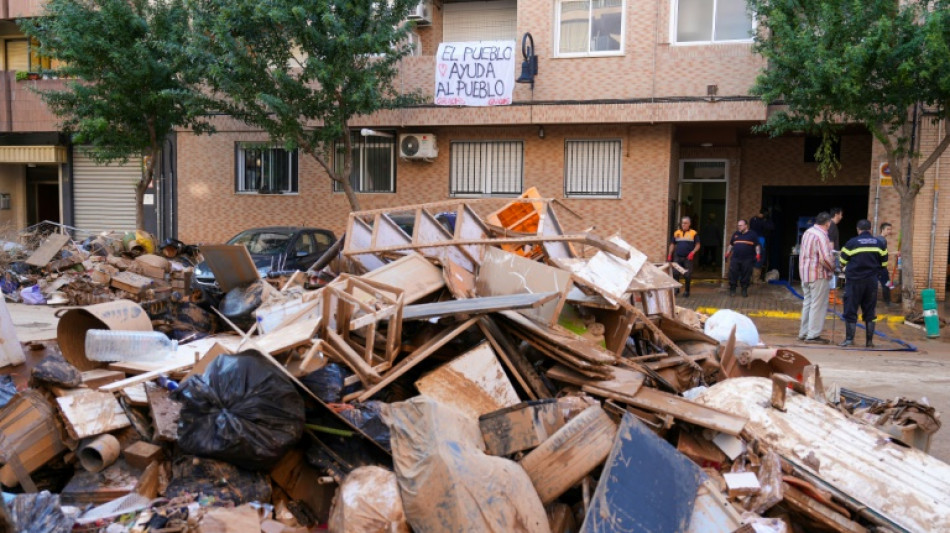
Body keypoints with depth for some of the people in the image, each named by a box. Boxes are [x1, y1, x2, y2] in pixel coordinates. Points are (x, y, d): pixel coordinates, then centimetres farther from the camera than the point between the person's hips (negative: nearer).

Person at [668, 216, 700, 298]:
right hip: (678, 257, 2)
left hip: (688, 258, -2)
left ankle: (687, 291, 14)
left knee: (687, 275, 2)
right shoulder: (676, 233, 10)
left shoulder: (693, 233, 2)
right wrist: (669, 255, 9)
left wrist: (693, 252, -15)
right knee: (675, 273, -4)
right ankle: (676, 289, 9)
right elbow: (672, 244, 16)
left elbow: (697, 245, 1)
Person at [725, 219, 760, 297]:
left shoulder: (752, 234, 5)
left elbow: (757, 246, 4)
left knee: (746, 276, 0)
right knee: (733, 274, -4)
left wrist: (758, 254, -8)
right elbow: (731, 245, 23)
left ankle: (744, 290, 12)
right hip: (735, 259, 3)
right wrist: (727, 253, 15)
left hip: (747, 259, -3)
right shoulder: (735, 234, 16)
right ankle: (732, 290, 4)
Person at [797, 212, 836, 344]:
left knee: (807, 303, 16)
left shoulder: (808, 232, 9)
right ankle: (813, 335, 1)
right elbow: (825, 258, -24)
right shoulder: (821, 235, -18)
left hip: (805, 273, 9)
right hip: (818, 274, -9)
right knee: (818, 305, -2)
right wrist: (832, 268, -6)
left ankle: (803, 333, 21)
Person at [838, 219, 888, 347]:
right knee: (870, 311, 10)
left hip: (854, 280, -3)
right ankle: (869, 341, 12)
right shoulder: (878, 243, 4)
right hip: (872, 281, 3)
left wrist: (844, 268, 25)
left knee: (850, 310, 2)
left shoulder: (852, 243, -6)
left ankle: (849, 339, 0)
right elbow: (884, 263, 10)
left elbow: (842, 262, 3)